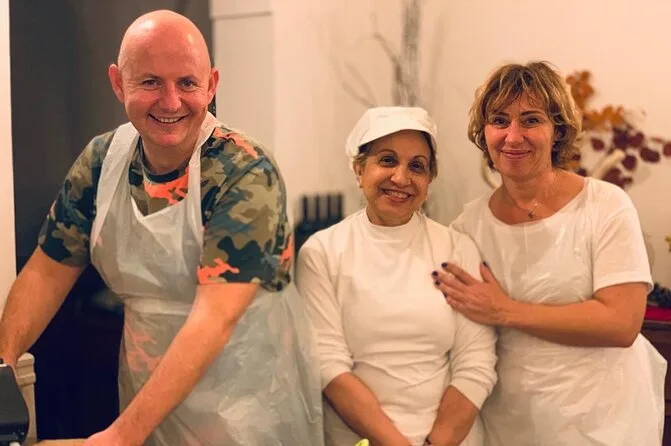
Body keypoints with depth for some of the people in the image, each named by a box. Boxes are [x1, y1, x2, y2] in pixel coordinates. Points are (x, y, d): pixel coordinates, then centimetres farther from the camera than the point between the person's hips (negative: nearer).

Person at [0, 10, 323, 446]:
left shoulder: (246, 174, -20)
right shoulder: (102, 159, -4)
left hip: (251, 408, -4)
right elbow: (48, 271, 4)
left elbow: (214, 320, -27)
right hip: (146, 399, 5)